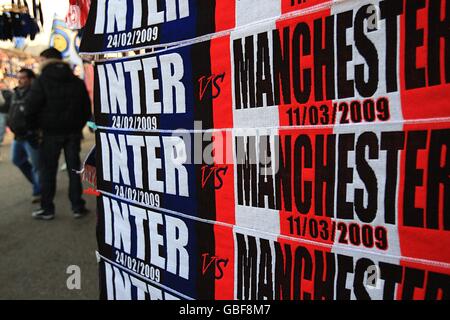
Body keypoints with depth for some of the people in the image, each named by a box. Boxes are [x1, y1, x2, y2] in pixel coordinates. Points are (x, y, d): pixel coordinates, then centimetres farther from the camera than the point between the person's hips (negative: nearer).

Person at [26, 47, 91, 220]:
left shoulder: (42, 81, -7)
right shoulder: (77, 81, 7)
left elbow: (31, 108, -11)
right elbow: (87, 108, 8)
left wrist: (35, 126, 5)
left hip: (51, 132, -3)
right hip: (73, 132, 4)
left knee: (48, 170, 6)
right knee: (74, 169, 7)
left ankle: (47, 209, 11)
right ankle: (77, 206, 9)